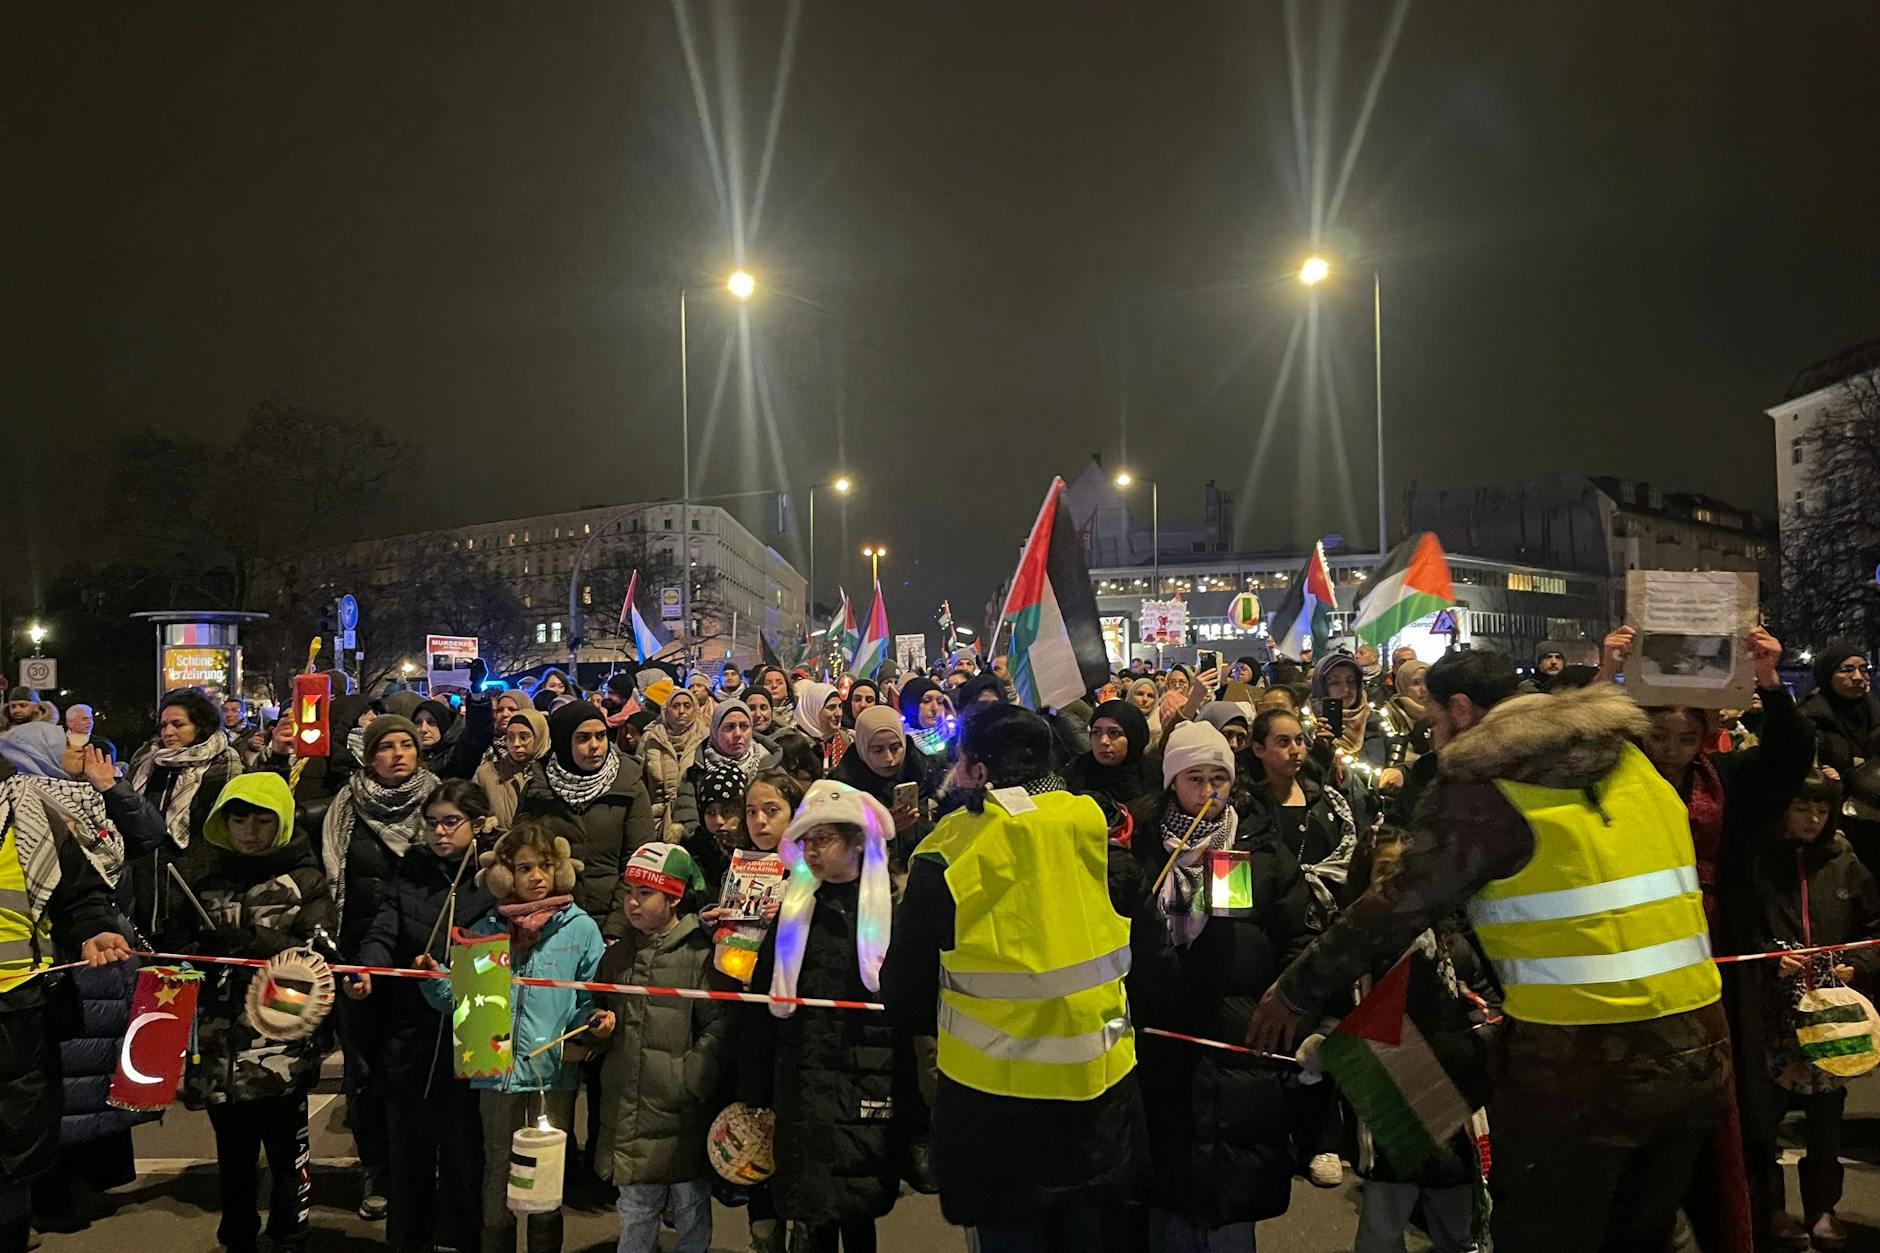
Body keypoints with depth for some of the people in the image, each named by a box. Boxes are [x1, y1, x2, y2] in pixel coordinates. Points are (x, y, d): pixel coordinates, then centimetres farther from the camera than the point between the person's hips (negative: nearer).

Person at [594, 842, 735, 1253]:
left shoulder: (701, 955, -9)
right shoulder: (617, 957, 10)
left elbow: (720, 1028, -13)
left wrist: (689, 1080, -20)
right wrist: (598, 1031, 2)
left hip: (682, 1118, -5)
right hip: (627, 1115, 5)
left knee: (692, 1218, 11)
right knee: (634, 1219, 16)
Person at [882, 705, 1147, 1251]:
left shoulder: (947, 855, -15)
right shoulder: (1092, 824, -5)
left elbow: (906, 994, -6)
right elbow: (1135, 948, 7)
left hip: (998, 1091, -3)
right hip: (1101, 1083, 4)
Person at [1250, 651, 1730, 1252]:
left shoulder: (1481, 785, -9)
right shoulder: (1632, 763, 11)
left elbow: (1397, 908, -8)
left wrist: (1294, 992, 3)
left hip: (1581, 1068, -6)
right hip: (1694, 1052, 7)